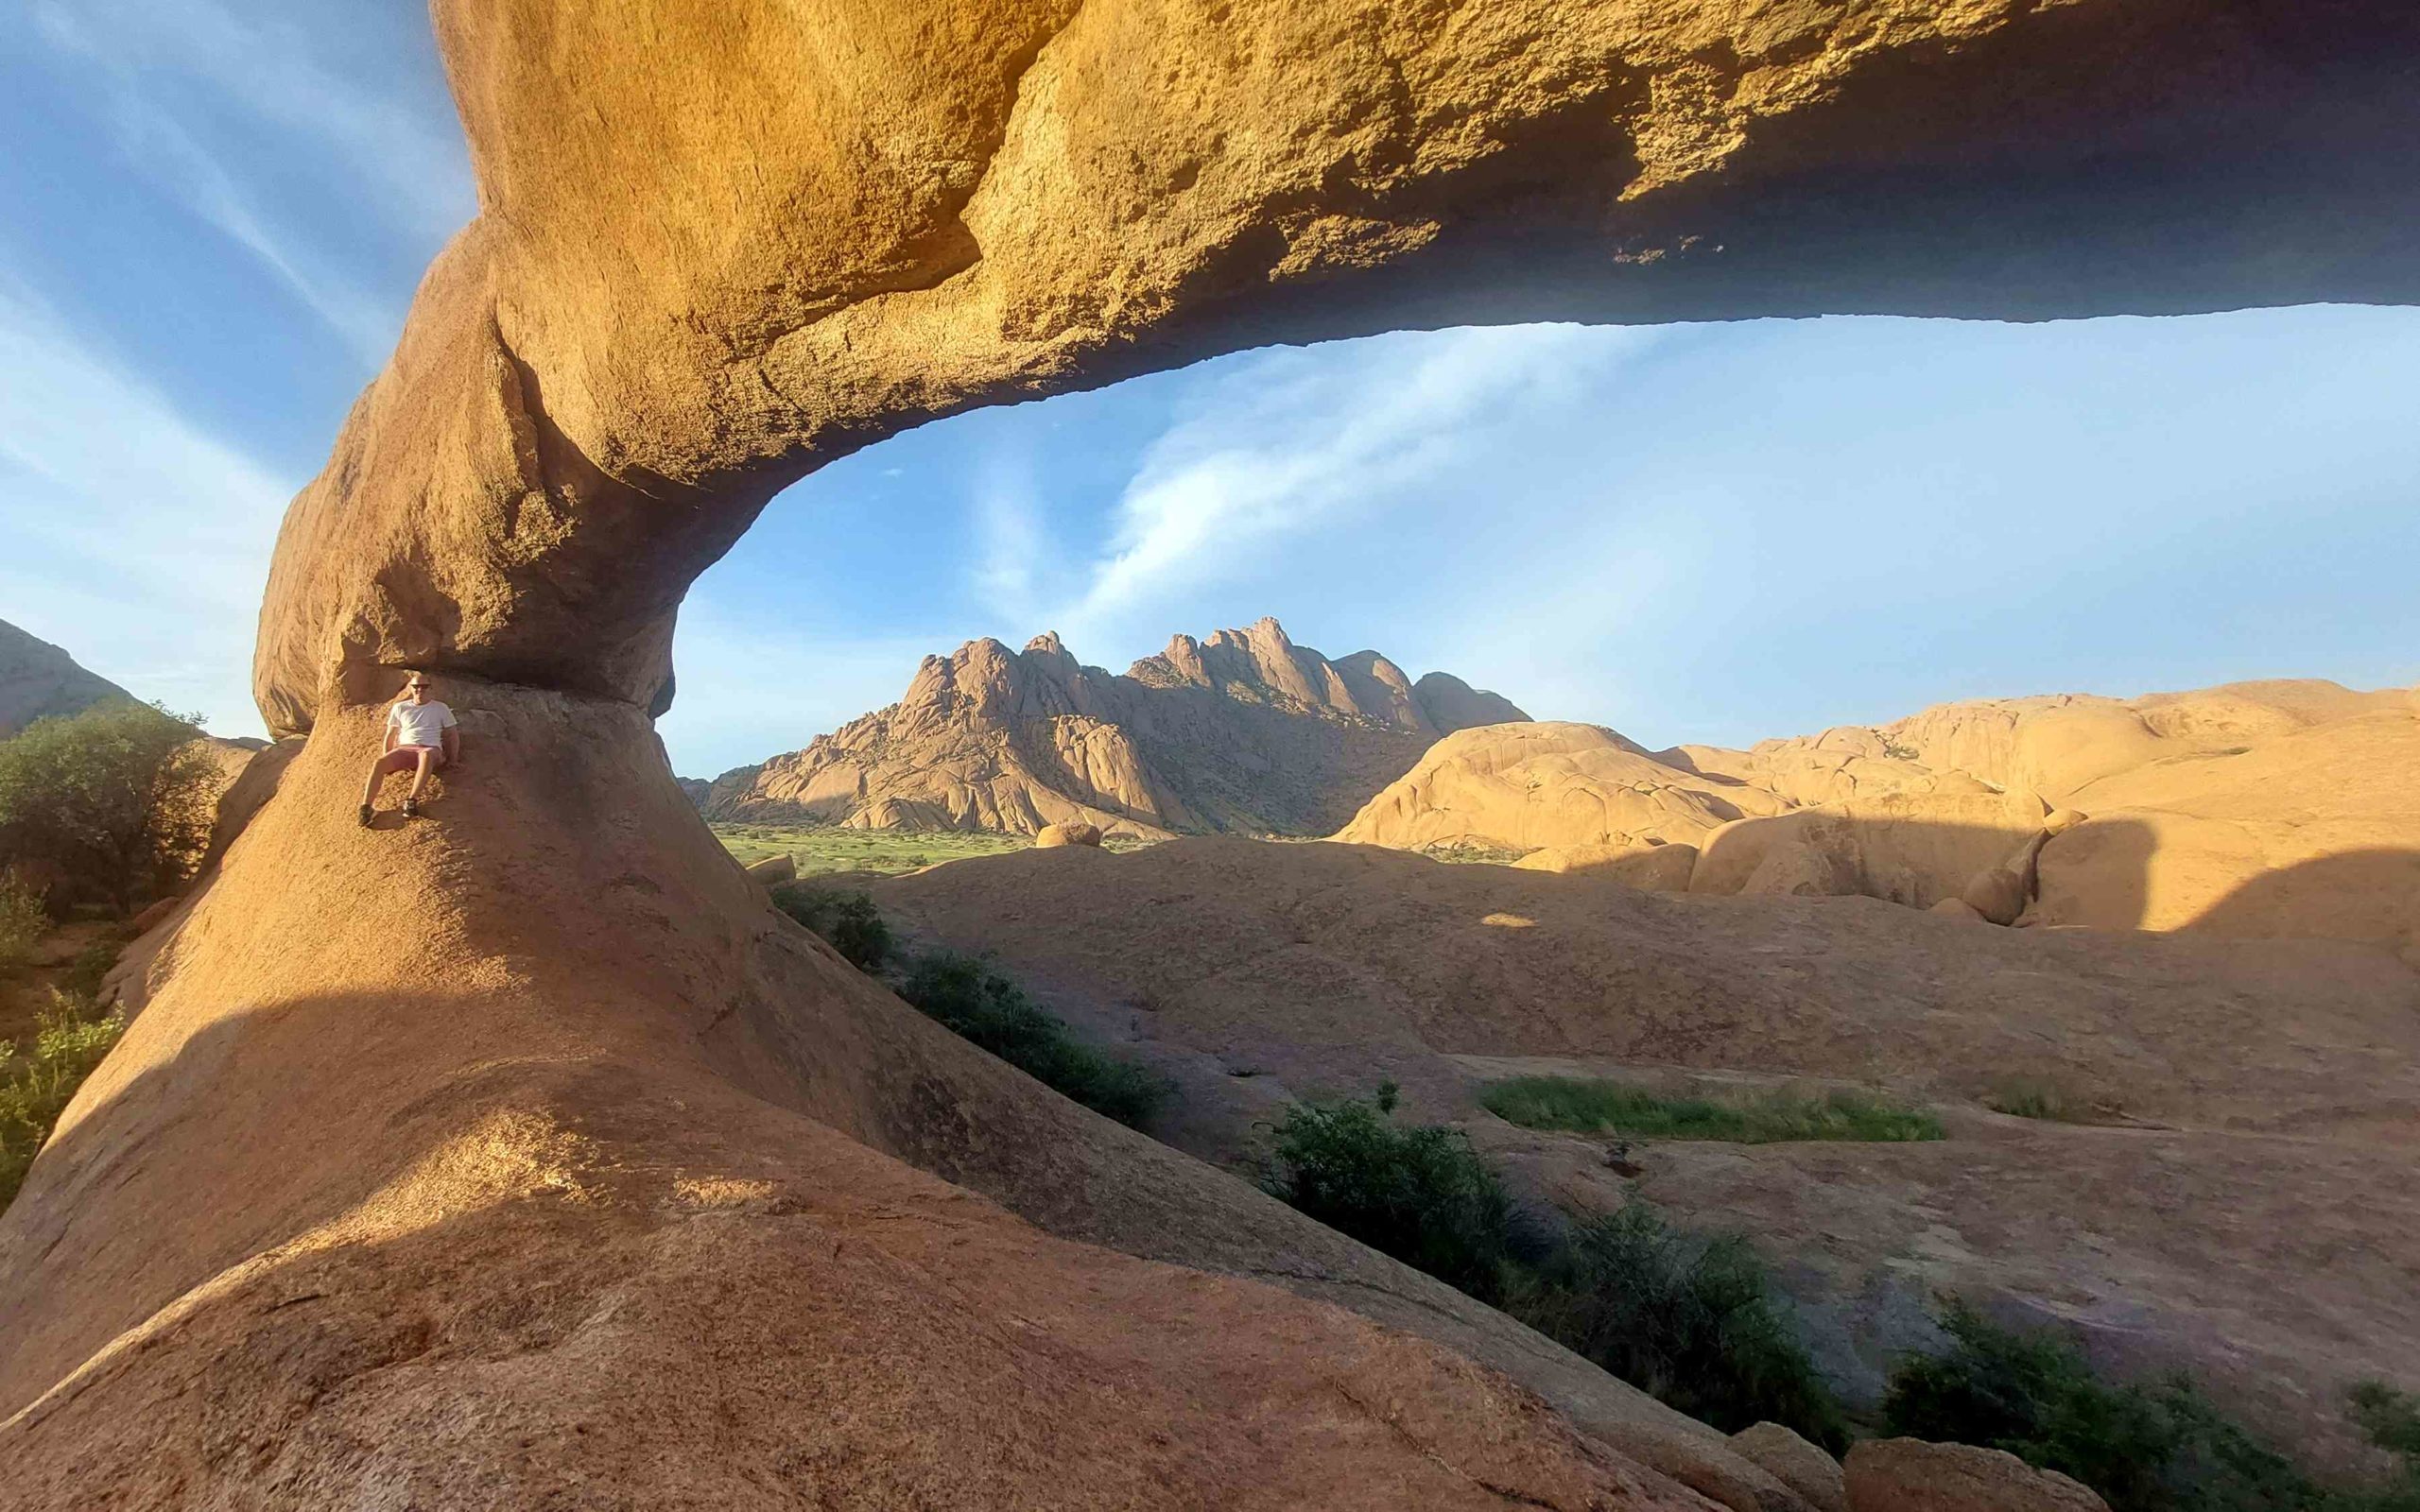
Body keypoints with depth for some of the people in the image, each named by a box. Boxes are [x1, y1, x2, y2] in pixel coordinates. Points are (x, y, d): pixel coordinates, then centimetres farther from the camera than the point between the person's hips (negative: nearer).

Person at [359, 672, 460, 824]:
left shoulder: (440, 709, 14)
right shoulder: (400, 707, 19)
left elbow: (452, 735, 13)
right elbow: (390, 735, 21)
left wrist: (452, 760, 2)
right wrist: (387, 758, 9)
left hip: (430, 749, -3)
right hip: (404, 748, 3)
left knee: (426, 755, -42)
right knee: (379, 762, -29)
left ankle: (412, 801, -47)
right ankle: (367, 807, -33)